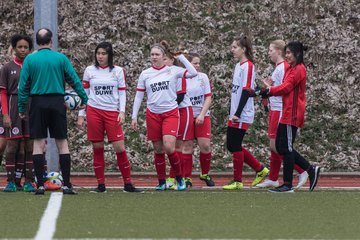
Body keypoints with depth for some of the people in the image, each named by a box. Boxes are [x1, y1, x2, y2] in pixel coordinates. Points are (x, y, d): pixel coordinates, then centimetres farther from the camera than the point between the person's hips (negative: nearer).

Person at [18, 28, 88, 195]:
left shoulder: (29, 59, 1)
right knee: (62, 143, 4)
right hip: (57, 103, 0)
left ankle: (40, 185, -4)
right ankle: (67, 184, 0)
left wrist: (22, 107, 7)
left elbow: (23, 86, 1)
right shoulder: (61, 58, 1)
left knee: (38, 144, 2)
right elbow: (74, 80, 2)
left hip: (38, 103, 0)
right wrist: (84, 99, 10)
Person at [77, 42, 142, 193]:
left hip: (112, 112, -1)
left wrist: (122, 112, -5)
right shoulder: (89, 71, 7)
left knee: (120, 148, -7)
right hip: (94, 111, 1)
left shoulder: (118, 71, 5)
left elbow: (122, 93, 6)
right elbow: (84, 93, 9)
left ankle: (128, 184, 0)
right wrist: (81, 115, 5)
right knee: (97, 148, 1)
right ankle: (101, 185, 6)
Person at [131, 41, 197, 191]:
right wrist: (134, 117, 4)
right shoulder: (145, 74, 5)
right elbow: (138, 96, 8)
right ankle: (161, 182, 17)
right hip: (153, 115, 3)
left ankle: (179, 178, 3)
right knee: (158, 150, 5)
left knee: (169, 147, -16)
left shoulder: (173, 70, 0)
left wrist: (180, 57, -7)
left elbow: (193, 73, -13)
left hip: (171, 113, -3)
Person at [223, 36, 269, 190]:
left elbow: (246, 91, -18)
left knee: (235, 146, -4)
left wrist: (238, 113, -21)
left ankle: (237, 181, 4)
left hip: (242, 115, -9)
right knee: (231, 146, 11)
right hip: (235, 115, 9)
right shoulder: (238, 66, 15)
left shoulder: (248, 66, -12)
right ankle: (260, 170, 19)